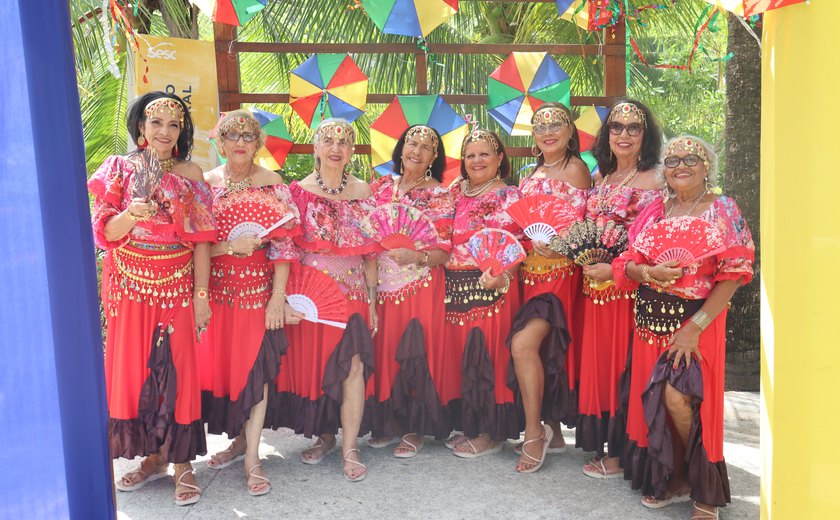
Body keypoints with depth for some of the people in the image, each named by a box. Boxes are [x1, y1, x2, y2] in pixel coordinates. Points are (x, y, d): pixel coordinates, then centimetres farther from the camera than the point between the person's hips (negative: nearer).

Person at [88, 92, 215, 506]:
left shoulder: (190, 175, 4)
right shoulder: (119, 169, 4)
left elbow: (201, 239, 1)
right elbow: (104, 232, -1)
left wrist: (201, 293, -5)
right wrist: (131, 214, -22)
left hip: (177, 287, -1)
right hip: (130, 286, 1)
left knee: (177, 370, -1)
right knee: (132, 369, 5)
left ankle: (181, 462, 11)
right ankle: (152, 455, 22)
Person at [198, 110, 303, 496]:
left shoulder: (273, 185, -2)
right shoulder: (205, 184, 4)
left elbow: (283, 245, -7)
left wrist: (279, 298, -12)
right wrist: (231, 246, -16)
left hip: (258, 287, -2)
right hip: (217, 288, 3)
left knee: (256, 365, -2)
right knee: (218, 362, 7)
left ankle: (252, 457, 8)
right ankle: (240, 439, 28)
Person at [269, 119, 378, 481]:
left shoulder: (363, 193, 6)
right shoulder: (299, 191, 3)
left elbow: (370, 252, 7)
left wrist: (372, 299, 4)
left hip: (352, 291, 0)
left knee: (352, 365, -8)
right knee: (312, 364, 6)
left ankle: (349, 449, 2)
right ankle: (324, 435, 26)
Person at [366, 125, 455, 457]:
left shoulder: (440, 195, -1)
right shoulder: (381, 187, 11)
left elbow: (443, 253, -5)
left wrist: (416, 256, -23)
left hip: (420, 287, -4)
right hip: (382, 285, 4)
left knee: (415, 356, -3)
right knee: (383, 352, 6)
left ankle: (415, 430, 13)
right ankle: (389, 423, 22)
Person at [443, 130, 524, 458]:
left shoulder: (510, 197, 0)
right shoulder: (455, 194, 16)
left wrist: (502, 275, -25)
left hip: (492, 289, -5)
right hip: (455, 289, 6)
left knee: (486, 357, -4)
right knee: (459, 355, 8)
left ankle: (491, 434, 10)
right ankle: (468, 425, 22)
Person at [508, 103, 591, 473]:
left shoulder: (575, 169, -3)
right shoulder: (534, 173, 18)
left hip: (560, 270, -7)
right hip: (531, 269, 7)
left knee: (523, 343, -20)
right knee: (541, 351, 8)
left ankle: (533, 435, -7)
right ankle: (552, 432, 21)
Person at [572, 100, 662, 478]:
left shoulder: (651, 181, -8)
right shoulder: (601, 177, 15)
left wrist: (614, 269, -19)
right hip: (595, 285, 7)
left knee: (622, 364, -1)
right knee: (597, 362, 12)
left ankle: (621, 454, 12)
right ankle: (602, 445, 25)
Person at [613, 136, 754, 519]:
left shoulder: (723, 211, -3)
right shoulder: (653, 212, 10)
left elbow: (733, 275, -10)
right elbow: (627, 264, 8)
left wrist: (695, 327, -17)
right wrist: (650, 272, -16)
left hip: (697, 318, -4)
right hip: (652, 318, 5)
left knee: (678, 396, -15)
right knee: (651, 398, 6)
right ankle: (672, 480, 26)